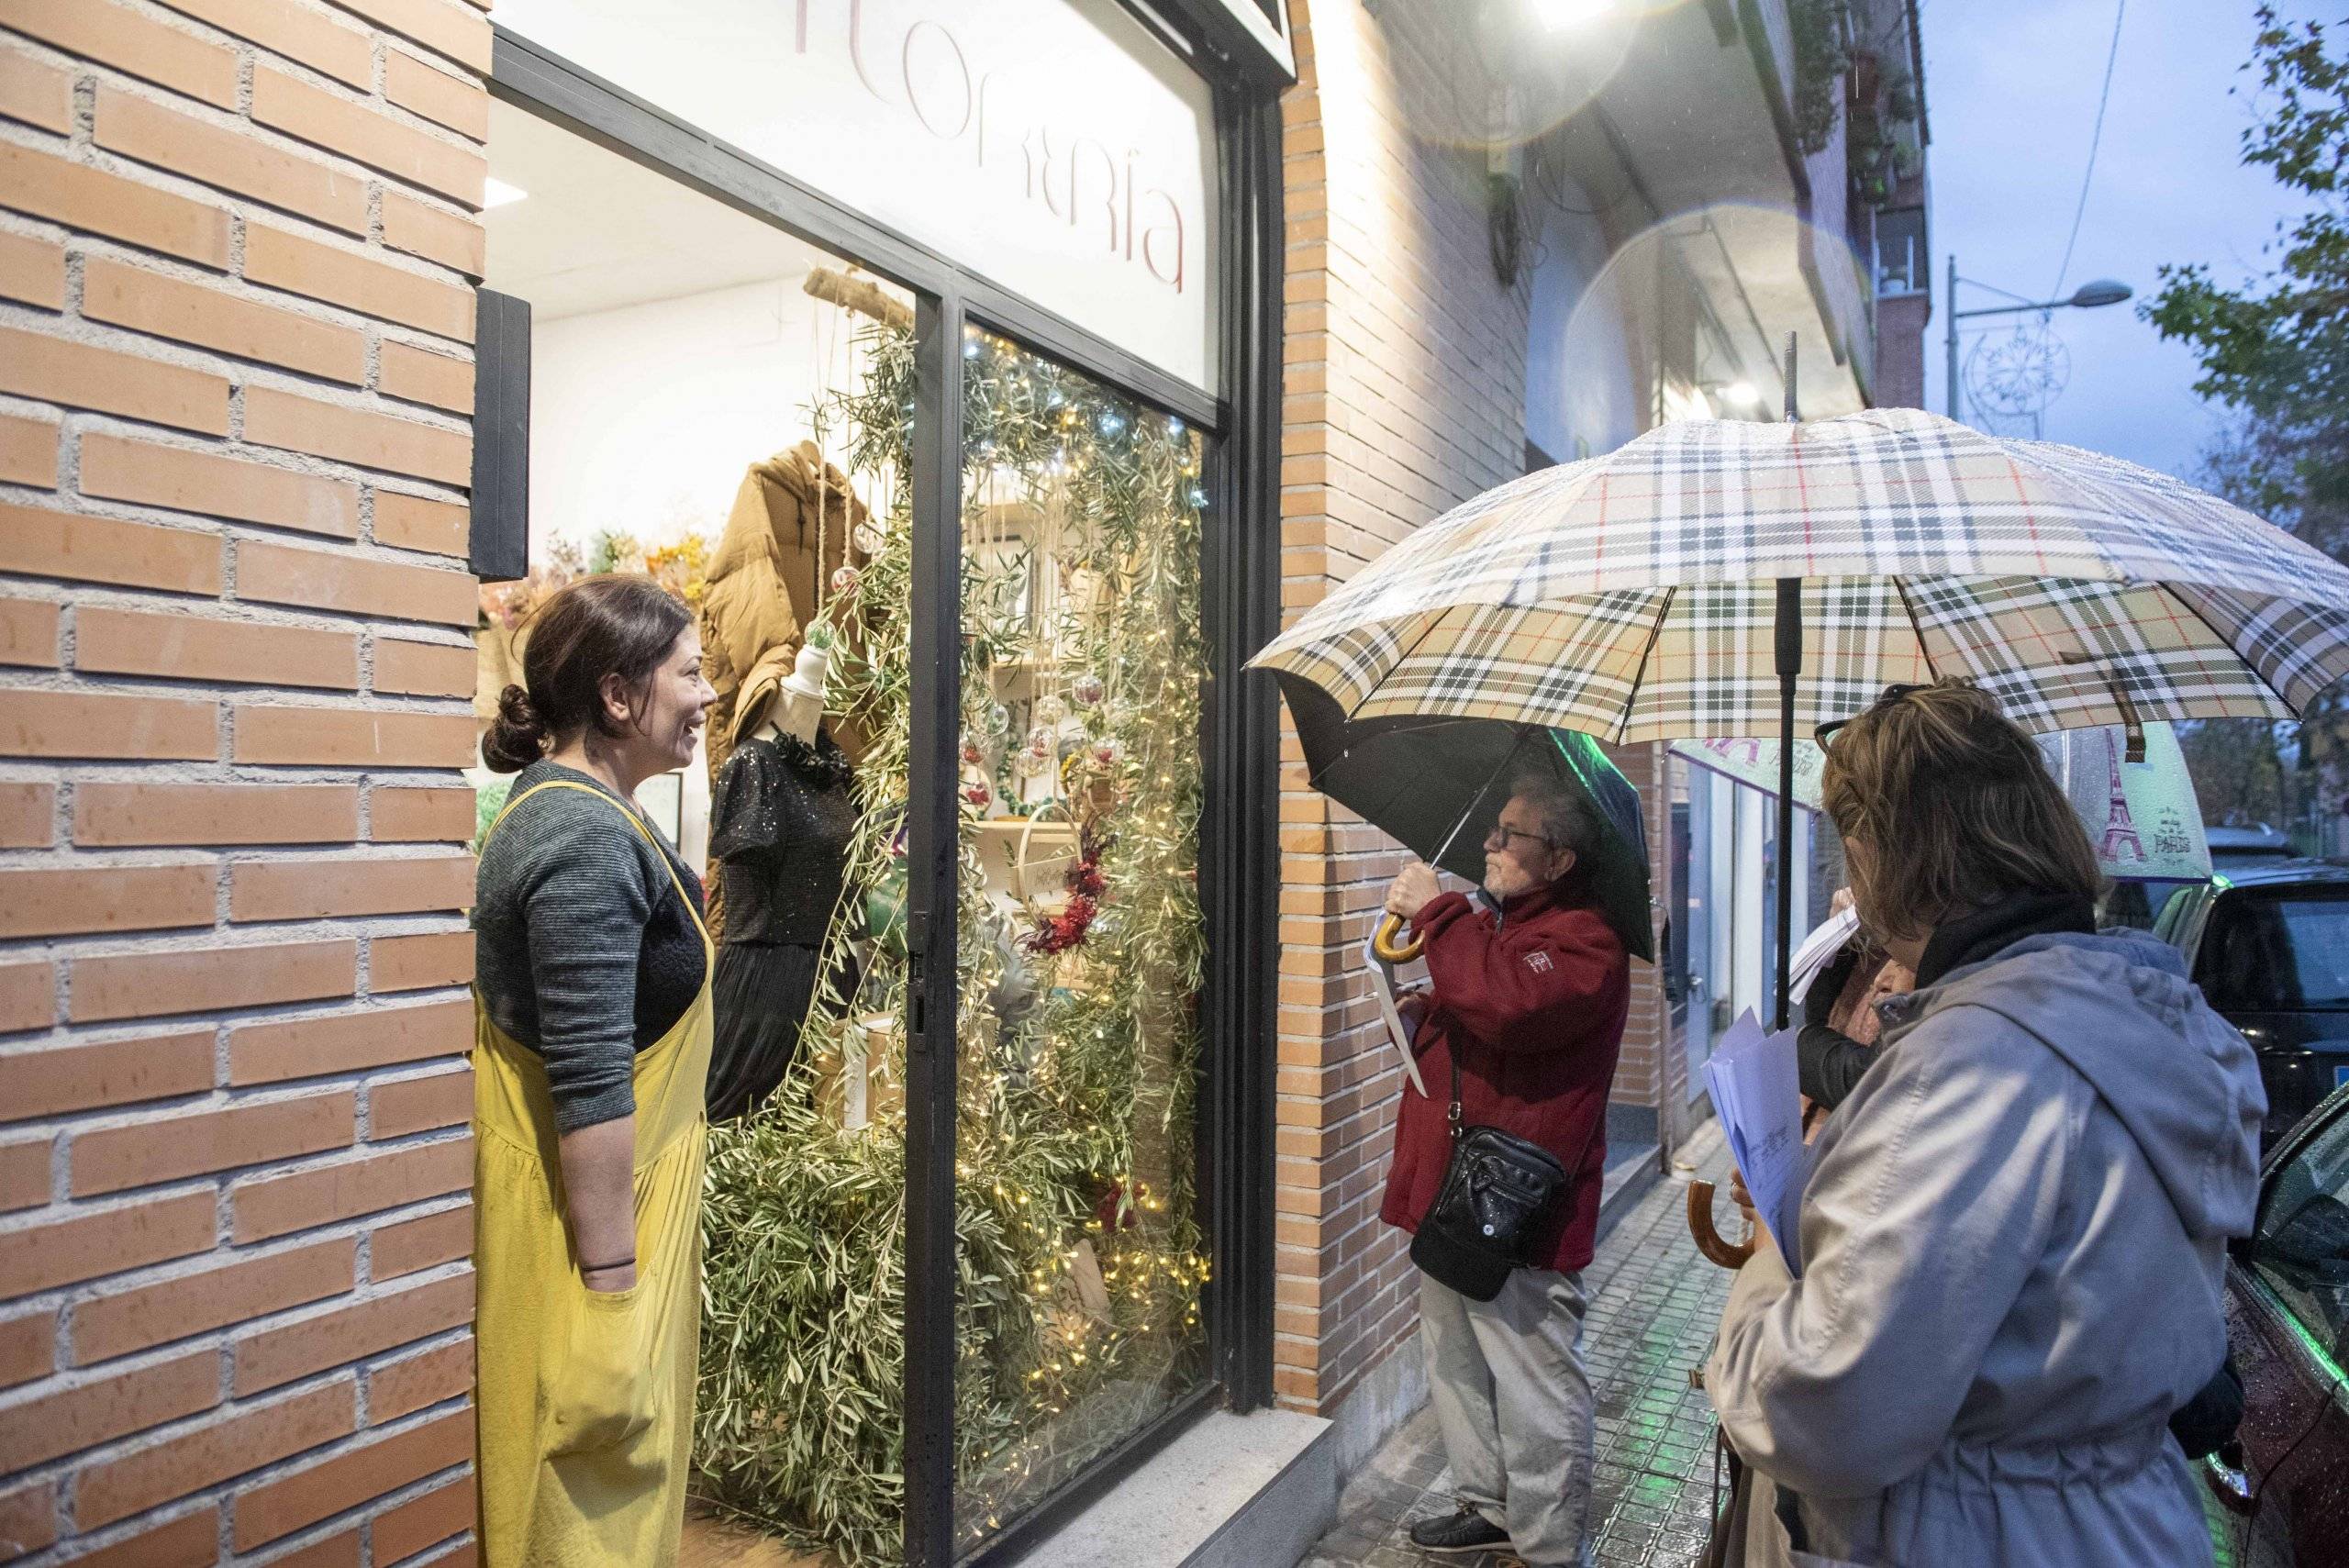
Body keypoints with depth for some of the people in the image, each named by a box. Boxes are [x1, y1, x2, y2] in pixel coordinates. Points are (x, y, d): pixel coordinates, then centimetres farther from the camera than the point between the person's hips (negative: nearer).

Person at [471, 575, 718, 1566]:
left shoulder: (564, 808, 9)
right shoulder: (588, 842, -24)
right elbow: (590, 1085, -26)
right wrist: (611, 1282, -23)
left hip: (608, 1196, 10)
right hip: (589, 1207, -10)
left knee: (613, 1475, 23)